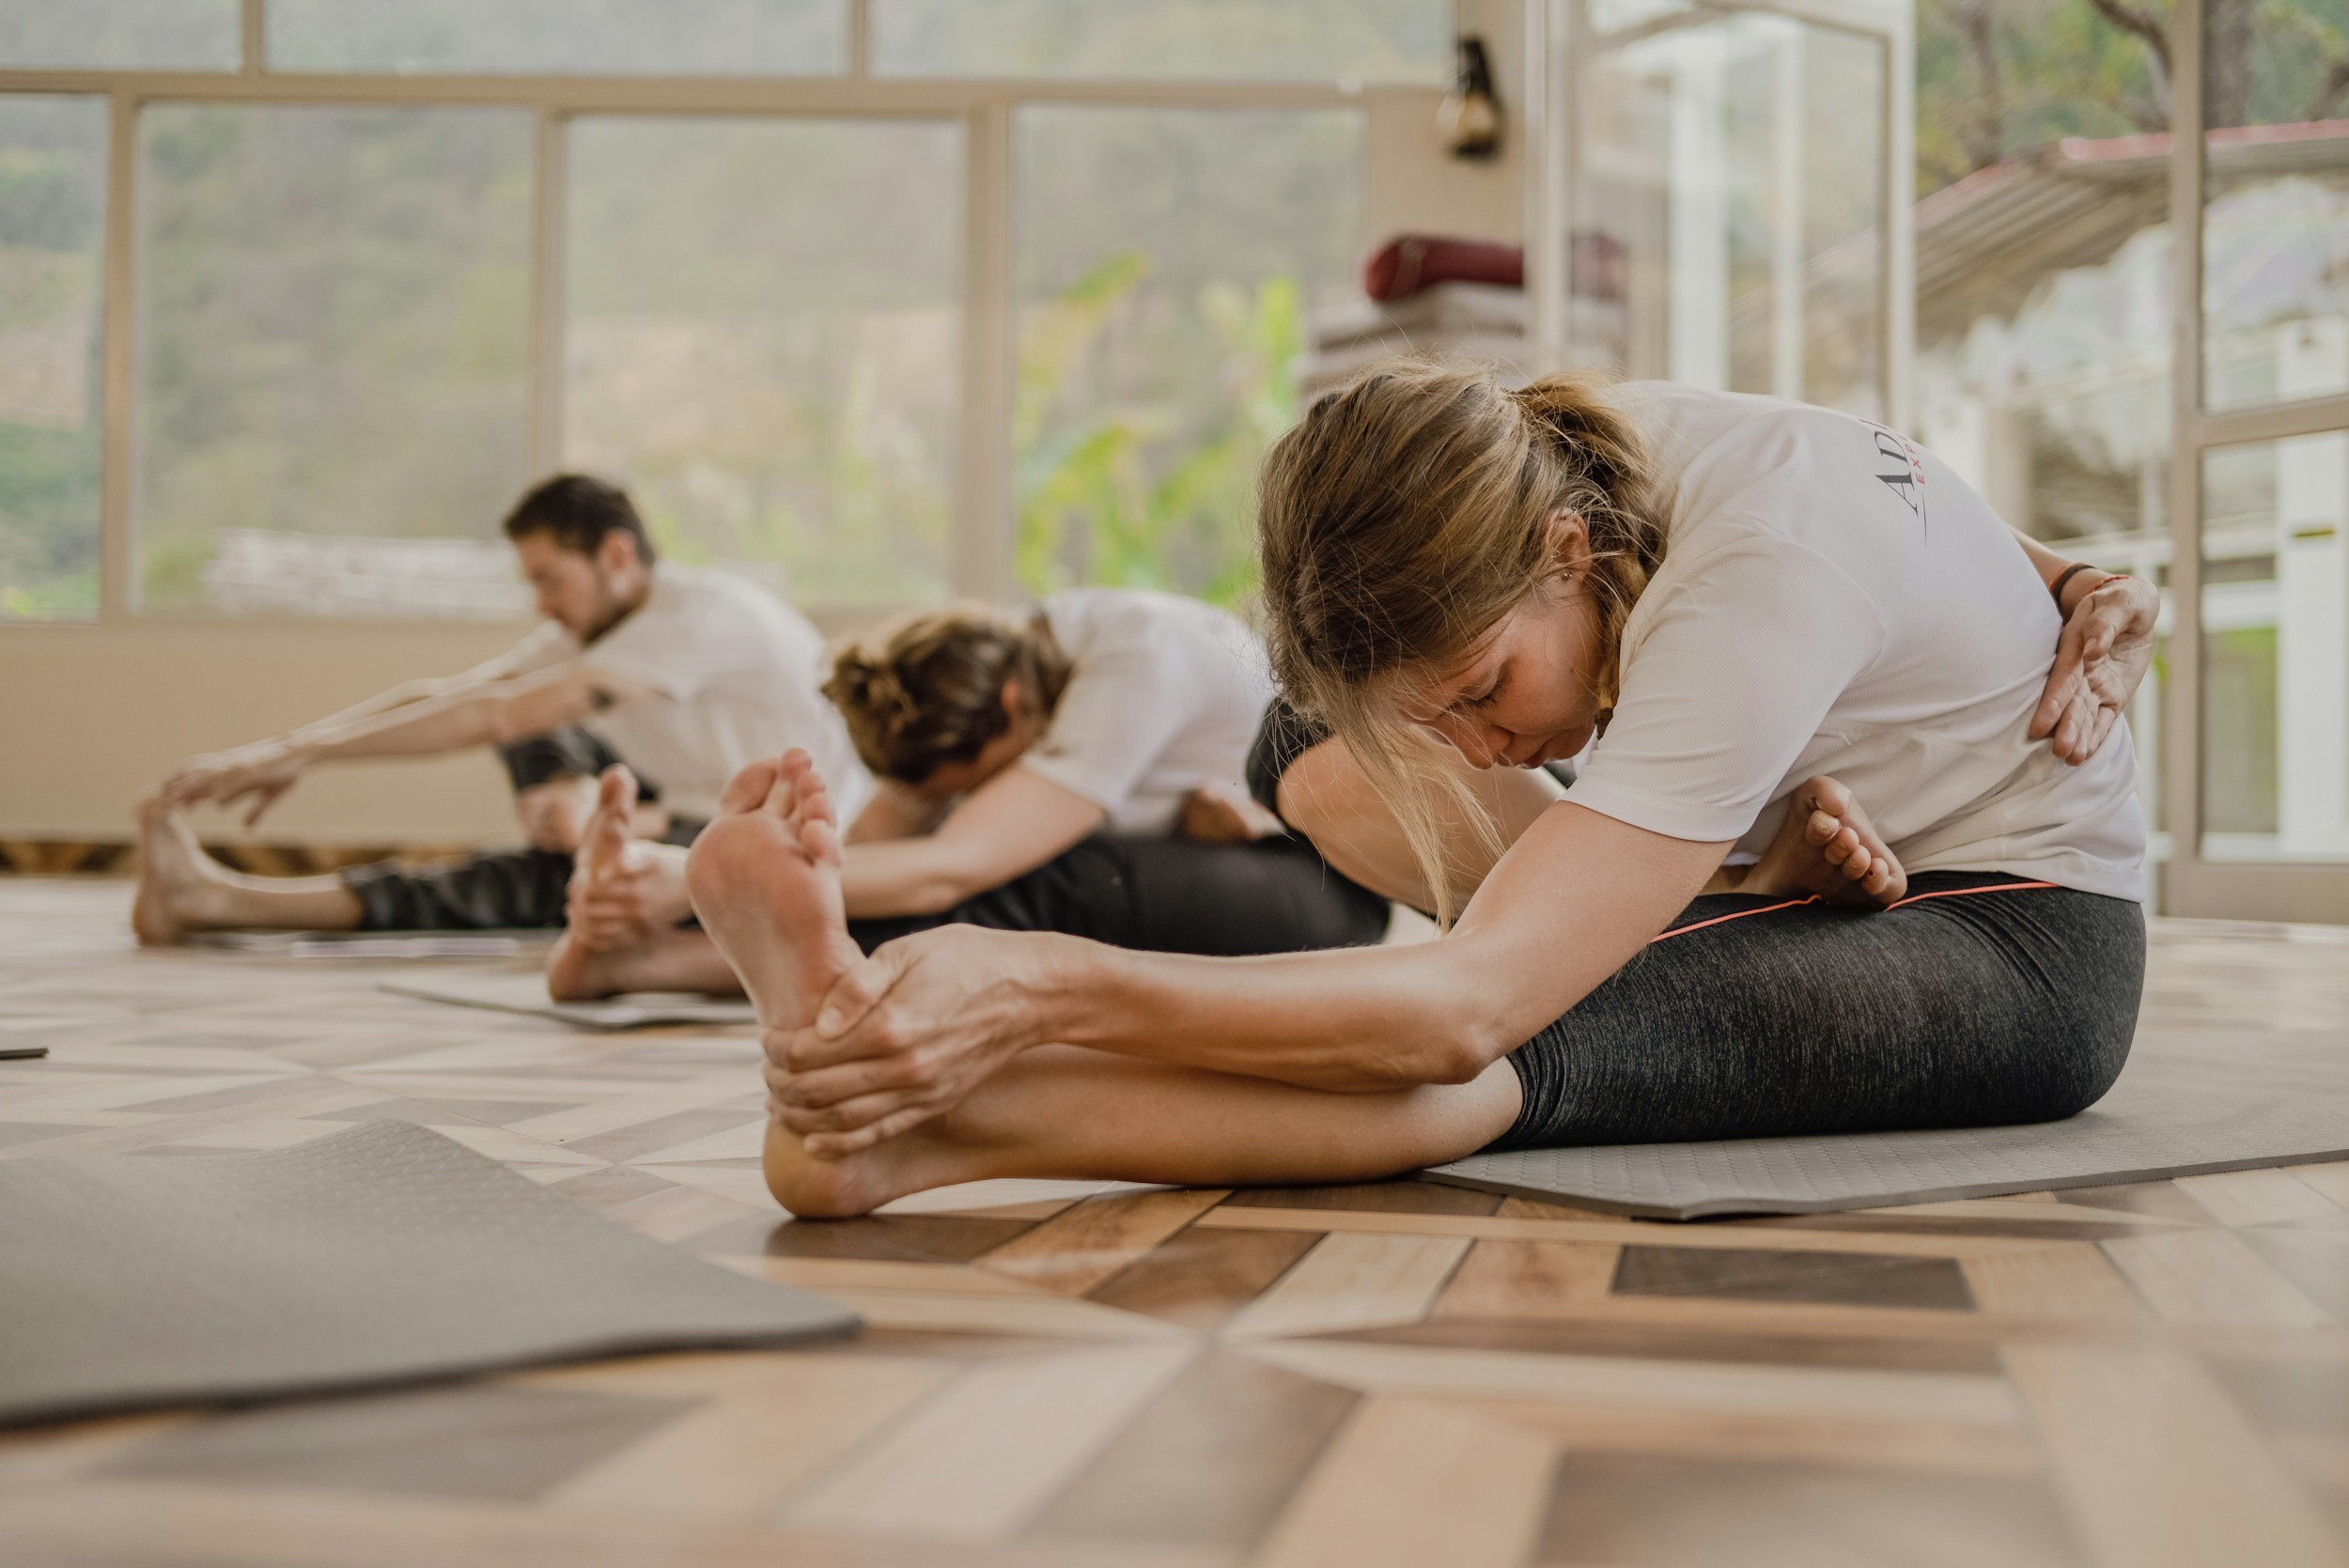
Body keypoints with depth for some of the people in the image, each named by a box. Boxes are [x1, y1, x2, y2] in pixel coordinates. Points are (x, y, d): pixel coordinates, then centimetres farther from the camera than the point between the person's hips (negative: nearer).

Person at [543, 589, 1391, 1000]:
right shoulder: (997, 652, -9)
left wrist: (701, 880, -45)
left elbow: (948, 871, -39)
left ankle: (645, 962, -32)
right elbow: (873, 838, -16)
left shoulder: (1139, 665, -32)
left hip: (1320, 885, -7)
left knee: (1021, 887, -32)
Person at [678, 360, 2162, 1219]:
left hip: (2031, 946, -9)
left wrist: (1042, 989, -59)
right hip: (1849, 878, 9)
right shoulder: (1563, 455, -13)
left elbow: (1468, 1010, -48)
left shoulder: (1762, 578, -37)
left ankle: (890, 1126, -55)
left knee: (1535, 1036, -38)